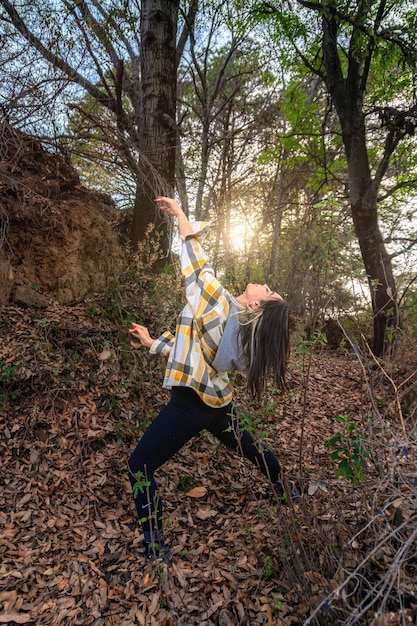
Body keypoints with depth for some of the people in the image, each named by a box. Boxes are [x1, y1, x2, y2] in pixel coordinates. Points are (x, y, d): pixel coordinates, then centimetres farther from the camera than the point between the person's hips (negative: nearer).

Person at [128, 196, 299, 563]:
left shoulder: (221, 304, -19)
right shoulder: (239, 326, 3)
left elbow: (197, 269, -15)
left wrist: (181, 217, -4)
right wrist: (153, 343, 17)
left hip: (190, 405, -8)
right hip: (219, 403, 9)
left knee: (140, 467, 3)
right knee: (249, 447, 32)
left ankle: (156, 552, 9)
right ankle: (287, 491, 54)